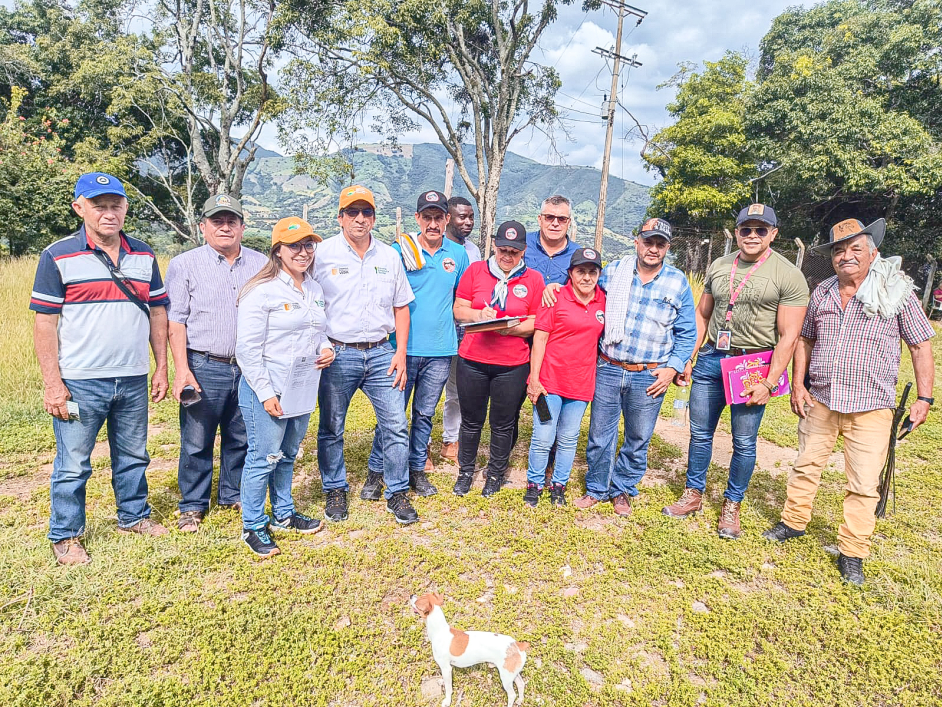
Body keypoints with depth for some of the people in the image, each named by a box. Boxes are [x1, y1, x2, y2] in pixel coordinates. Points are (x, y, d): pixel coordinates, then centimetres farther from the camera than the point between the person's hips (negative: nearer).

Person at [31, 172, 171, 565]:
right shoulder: (58, 256, -5)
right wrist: (52, 383, -11)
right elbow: (45, 323, -6)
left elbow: (157, 313, 11)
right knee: (72, 465, 7)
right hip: (80, 382, -4)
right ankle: (65, 536, 24)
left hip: (133, 380, 4)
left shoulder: (143, 256, 7)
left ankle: (133, 516, 35)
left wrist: (161, 368, 7)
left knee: (133, 456, 17)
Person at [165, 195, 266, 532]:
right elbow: (175, 320, -2)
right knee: (197, 442, 5)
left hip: (250, 368, 3)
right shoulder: (185, 264, 2)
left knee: (241, 439, 12)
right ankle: (193, 505, 23)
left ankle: (233, 495, 31)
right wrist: (181, 370, -11)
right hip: (204, 367, -2)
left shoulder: (261, 264, 10)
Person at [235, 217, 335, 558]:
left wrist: (326, 348, 2)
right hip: (268, 390, -7)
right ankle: (253, 526, 20)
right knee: (263, 458, 2)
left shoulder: (314, 290, 9)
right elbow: (248, 348, -15)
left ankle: (283, 514, 36)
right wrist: (265, 393, -17)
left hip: (302, 389, 7)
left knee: (287, 455, 20)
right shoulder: (262, 291, -14)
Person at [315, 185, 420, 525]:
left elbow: (401, 307, 12)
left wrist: (400, 353, 4)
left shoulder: (390, 256, 8)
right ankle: (335, 490, 29)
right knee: (331, 429, 9)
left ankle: (397, 493, 18)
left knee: (396, 426, 2)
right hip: (337, 354, -2)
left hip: (381, 353, 2)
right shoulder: (323, 254, -2)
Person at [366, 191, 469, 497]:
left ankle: (417, 469, 27)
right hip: (404, 346, -2)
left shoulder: (458, 254, 6)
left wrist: (460, 334, 12)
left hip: (440, 349, 3)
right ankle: (376, 471, 16)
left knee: (425, 414, 13)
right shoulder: (400, 251, -2)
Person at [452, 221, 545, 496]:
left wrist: (509, 328, -19)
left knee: (503, 424, 12)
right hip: (472, 360, 1)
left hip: (513, 365, -1)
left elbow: (537, 323, -1)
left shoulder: (533, 279, 1)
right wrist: (479, 314, -16)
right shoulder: (475, 270, 3)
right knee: (471, 421, 13)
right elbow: (459, 309, 4)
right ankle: (465, 471, 34)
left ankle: (496, 473, 33)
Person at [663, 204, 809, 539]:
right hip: (711, 359, 4)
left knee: (744, 442, 5)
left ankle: (732, 505, 24)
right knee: (700, 433, 10)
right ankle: (693, 495, 27)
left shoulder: (788, 276, -6)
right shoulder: (718, 266, 8)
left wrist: (769, 383, -14)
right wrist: (685, 358, 7)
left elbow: (788, 336, -9)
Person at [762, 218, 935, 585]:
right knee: (806, 465, 15)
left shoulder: (897, 293, -5)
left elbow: (921, 346, -1)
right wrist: (797, 385, 5)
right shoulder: (821, 293, 5)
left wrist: (924, 398, -6)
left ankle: (852, 553, 17)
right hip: (819, 401, 4)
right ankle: (793, 522, 34)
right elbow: (805, 340, 14)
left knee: (864, 484, 2)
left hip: (871, 408, -3)